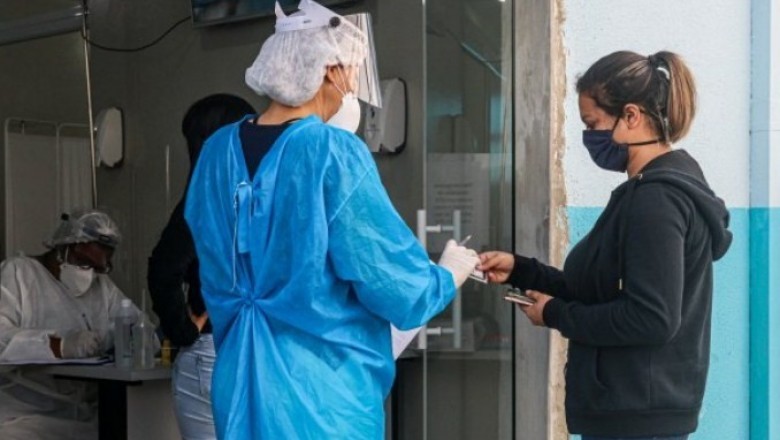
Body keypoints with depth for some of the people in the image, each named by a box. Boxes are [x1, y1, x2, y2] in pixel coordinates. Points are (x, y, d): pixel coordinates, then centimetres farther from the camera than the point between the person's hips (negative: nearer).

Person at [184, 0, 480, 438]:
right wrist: (450, 275, 7)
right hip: (322, 392, -6)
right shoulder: (334, 152, -16)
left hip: (243, 379, 7)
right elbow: (396, 288, -13)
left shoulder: (219, 150, 4)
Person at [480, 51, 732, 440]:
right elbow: (600, 291, 17)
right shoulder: (659, 189, 14)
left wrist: (555, 315, -14)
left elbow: (651, 318, -25)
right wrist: (519, 270, 8)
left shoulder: (656, 200, -18)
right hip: (630, 405, 10)